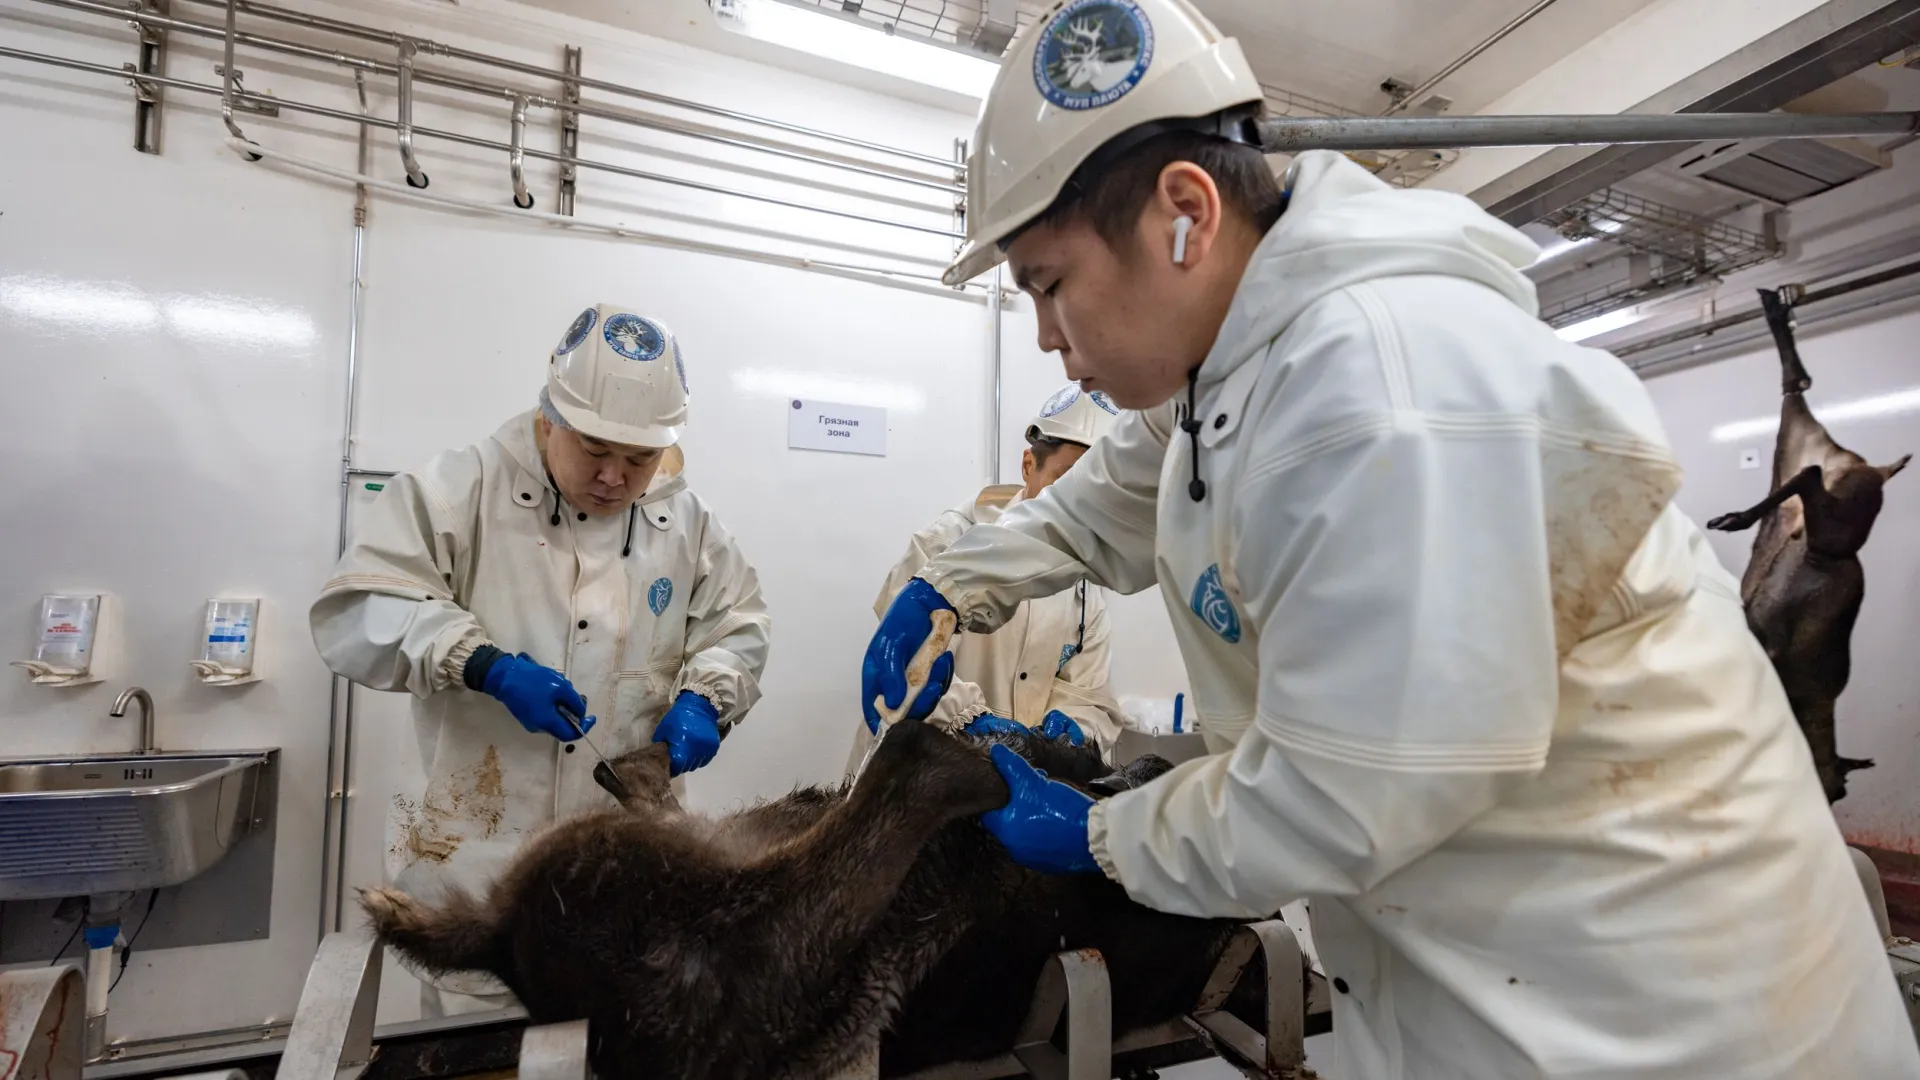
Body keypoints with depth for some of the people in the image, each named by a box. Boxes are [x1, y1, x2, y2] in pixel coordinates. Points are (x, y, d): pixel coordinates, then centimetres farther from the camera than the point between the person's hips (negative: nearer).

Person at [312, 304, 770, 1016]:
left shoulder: (686, 522, 5)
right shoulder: (461, 489, -7)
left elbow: (738, 628, 11)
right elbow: (355, 611, -11)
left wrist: (703, 700, -9)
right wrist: (487, 665, -24)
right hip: (477, 854, -3)